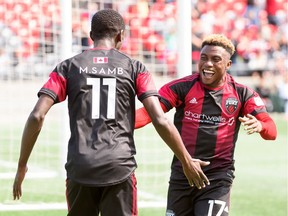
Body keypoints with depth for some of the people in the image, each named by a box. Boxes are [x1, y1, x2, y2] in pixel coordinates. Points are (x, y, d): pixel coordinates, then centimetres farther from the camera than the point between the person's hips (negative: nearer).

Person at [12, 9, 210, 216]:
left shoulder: (69, 67, 8)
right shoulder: (134, 68, 5)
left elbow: (37, 116, -2)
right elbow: (160, 121, -3)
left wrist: (22, 166, 6)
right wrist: (187, 162, 7)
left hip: (80, 169, 1)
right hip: (120, 169, -1)